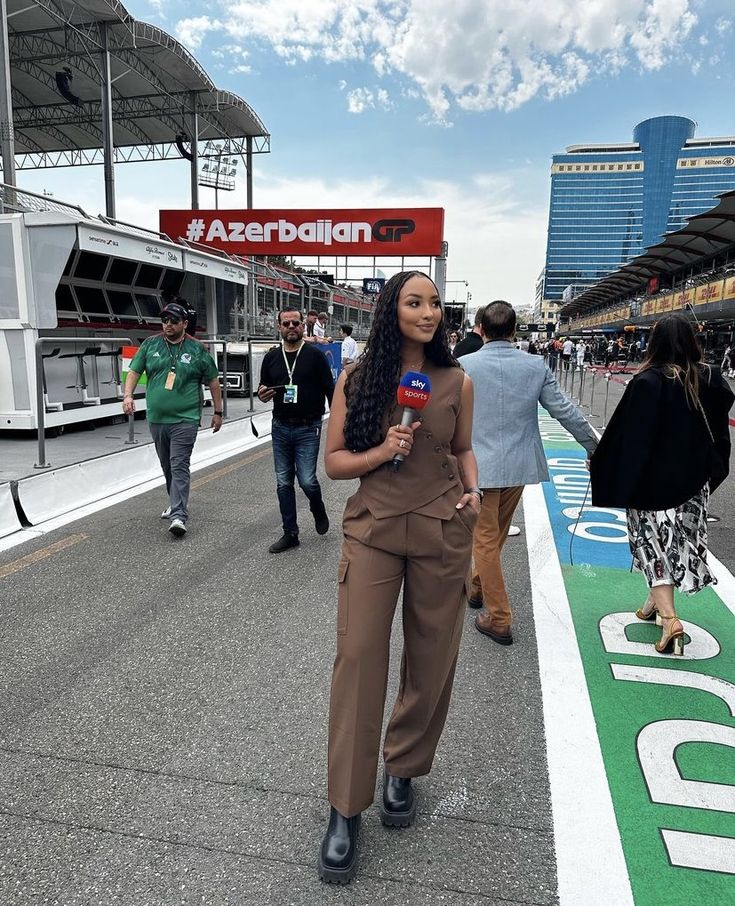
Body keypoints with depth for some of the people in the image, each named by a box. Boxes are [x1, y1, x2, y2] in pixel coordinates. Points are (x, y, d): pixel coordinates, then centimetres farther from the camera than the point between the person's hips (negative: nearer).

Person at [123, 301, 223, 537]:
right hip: (156, 418, 4)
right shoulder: (150, 345, 8)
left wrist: (218, 412, 6)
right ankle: (177, 502, 35)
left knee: (179, 466, -12)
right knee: (166, 465, 16)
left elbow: (213, 382, 7)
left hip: (185, 419, -4)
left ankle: (178, 516, -15)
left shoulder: (197, 349, 1)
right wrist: (128, 395, -9)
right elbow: (134, 371, 9)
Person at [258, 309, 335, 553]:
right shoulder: (271, 357, 8)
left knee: (307, 480, -9)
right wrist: (262, 395, -7)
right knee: (283, 483, 8)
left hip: (308, 429, -4)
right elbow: (264, 390, 17)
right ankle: (290, 534, 20)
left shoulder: (315, 355, -3)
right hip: (280, 428, 4)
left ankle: (318, 510, 25)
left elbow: (330, 390, -3)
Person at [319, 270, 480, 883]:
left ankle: (402, 771, 36)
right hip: (374, 529, -1)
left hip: (443, 533, 2)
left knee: (432, 660, 11)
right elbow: (334, 461, 0)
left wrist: (473, 490, -4)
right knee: (358, 659, -2)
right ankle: (346, 808, 15)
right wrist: (383, 452, -17)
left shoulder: (457, 382, 1)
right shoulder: (356, 379, -2)